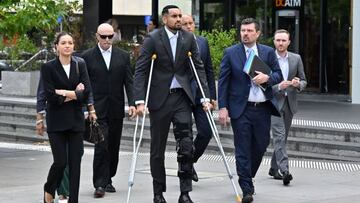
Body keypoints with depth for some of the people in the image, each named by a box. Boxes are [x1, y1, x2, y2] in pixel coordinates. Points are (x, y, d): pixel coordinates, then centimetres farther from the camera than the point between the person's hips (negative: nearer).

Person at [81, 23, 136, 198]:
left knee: (113, 146, 9)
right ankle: (100, 184, -10)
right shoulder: (87, 57, 1)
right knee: (101, 146, -12)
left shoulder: (123, 56, 8)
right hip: (97, 109, -3)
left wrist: (132, 103, -7)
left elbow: (129, 82, 5)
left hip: (116, 110, 3)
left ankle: (108, 179, 22)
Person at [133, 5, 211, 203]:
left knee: (186, 145, -7)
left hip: (181, 97, 2)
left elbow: (199, 68, 5)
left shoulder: (188, 38, 4)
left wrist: (205, 96, -4)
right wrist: (140, 101, -18)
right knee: (157, 148, 6)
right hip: (159, 98, -2)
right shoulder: (152, 39, -6)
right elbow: (140, 70, -9)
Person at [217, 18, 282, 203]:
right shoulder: (230, 53, 1)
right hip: (241, 109, -3)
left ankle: (247, 178, 33)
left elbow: (278, 75, 10)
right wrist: (223, 107, -8)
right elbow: (223, 82, 0)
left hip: (263, 108, 3)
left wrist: (267, 78, -13)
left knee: (261, 146, 10)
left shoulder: (268, 52, 8)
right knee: (243, 150, -4)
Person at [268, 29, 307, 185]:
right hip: (274, 102, -4)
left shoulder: (296, 58, 7)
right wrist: (278, 87, -21)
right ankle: (284, 170, -23)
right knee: (279, 136, -15)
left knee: (282, 137, 11)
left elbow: (304, 81, 10)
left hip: (289, 103, 4)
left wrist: (298, 84, -13)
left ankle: (274, 168, 23)